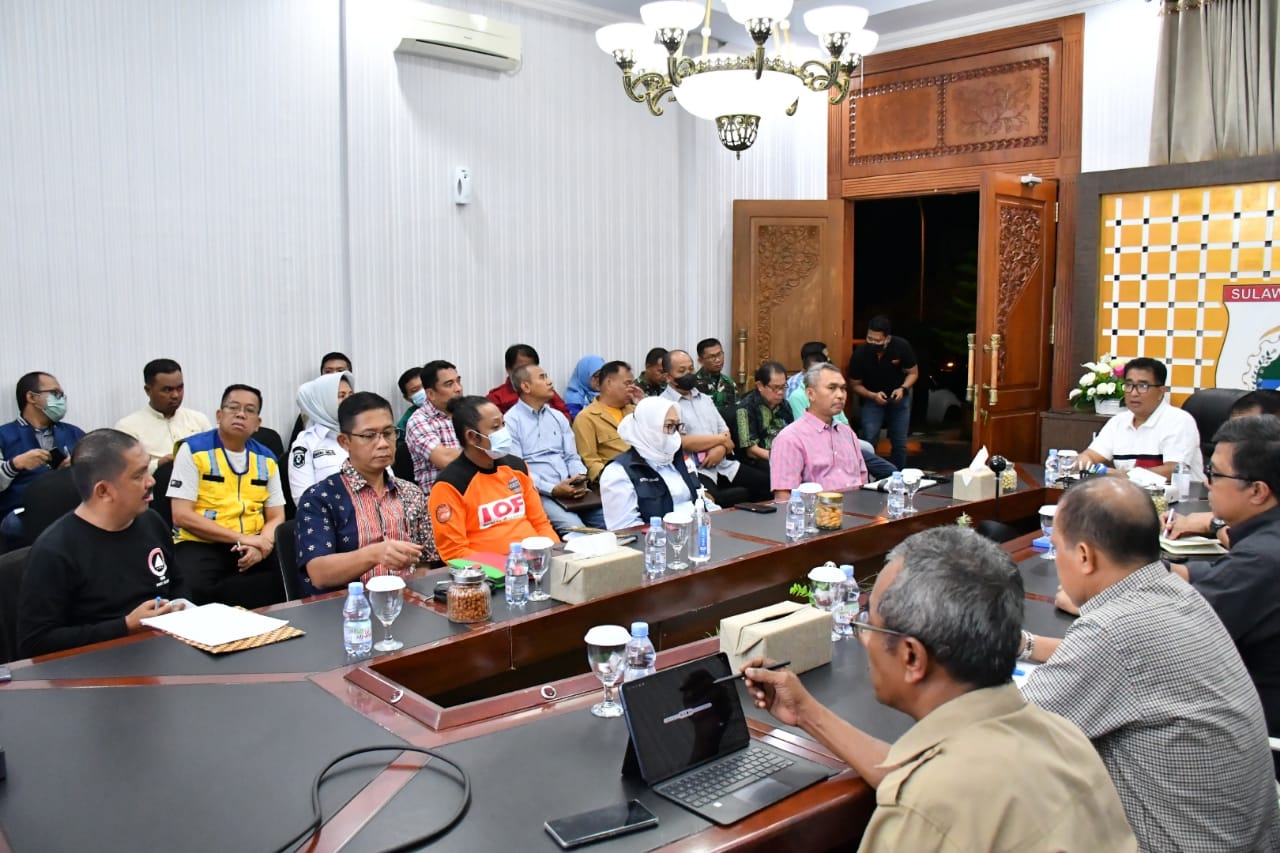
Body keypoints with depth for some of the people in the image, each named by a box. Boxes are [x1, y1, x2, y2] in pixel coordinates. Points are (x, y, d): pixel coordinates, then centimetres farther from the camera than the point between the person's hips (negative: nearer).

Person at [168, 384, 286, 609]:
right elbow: (182, 516, -8)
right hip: (200, 545, -4)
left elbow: (276, 517, 13)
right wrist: (241, 539, -14)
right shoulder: (193, 450, -1)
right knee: (197, 589, -37)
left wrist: (262, 545, -11)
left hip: (251, 549, 4)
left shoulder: (266, 459, 12)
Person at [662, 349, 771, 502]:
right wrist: (720, 439, -4)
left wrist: (721, 449, -9)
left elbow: (725, 432, 16)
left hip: (724, 464, 7)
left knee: (766, 483, -8)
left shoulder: (704, 398, 20)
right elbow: (681, 443, -14)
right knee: (709, 501, -37)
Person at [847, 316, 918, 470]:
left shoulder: (902, 347, -22)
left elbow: (913, 372, -7)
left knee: (900, 443, 4)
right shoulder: (859, 354, -23)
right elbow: (855, 385, -10)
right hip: (872, 398, -1)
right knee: (868, 442, -16)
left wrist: (903, 389, -26)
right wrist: (873, 395, -26)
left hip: (898, 398, 1)